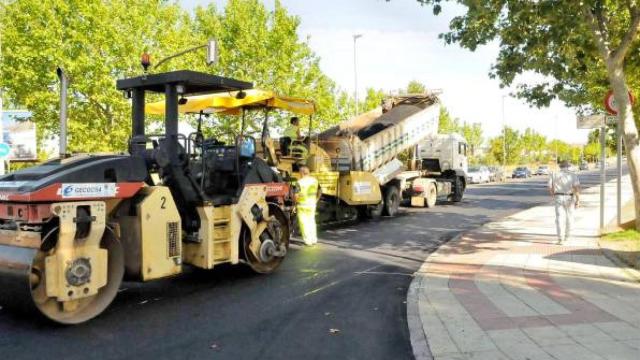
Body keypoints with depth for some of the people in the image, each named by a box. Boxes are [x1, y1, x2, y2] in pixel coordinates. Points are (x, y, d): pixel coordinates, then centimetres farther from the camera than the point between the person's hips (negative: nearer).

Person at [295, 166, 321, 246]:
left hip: (302, 205, -6)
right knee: (311, 221, 18)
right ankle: (314, 239, 23)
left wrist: (295, 201, -2)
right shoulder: (314, 180, 4)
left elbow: (296, 195, -20)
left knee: (304, 223, 3)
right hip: (312, 205, 6)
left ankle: (308, 240, 5)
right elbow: (319, 192, 12)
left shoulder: (300, 182, -15)